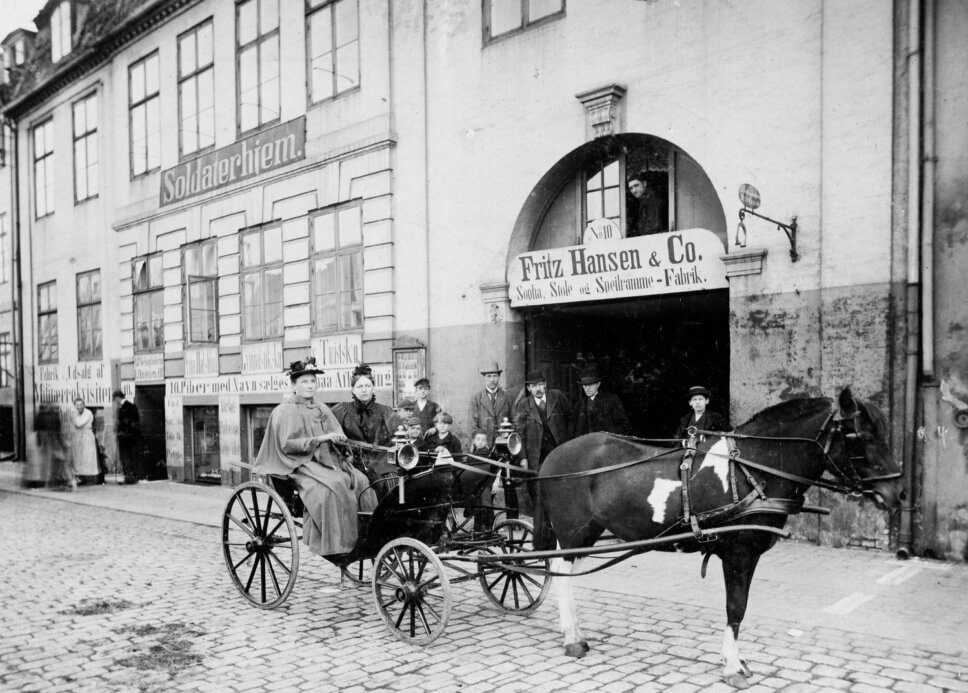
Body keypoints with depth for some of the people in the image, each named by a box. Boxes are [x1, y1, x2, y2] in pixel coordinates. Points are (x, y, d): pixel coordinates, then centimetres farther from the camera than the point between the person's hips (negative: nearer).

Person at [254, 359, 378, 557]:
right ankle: (335, 545, -30)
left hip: (327, 459, 6)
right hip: (301, 464, -6)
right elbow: (287, 445, -10)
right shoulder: (284, 411, 1)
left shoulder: (322, 409, 19)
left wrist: (340, 440, -8)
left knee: (361, 482, -19)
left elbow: (337, 435, 16)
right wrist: (320, 439, -17)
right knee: (332, 486, -33)